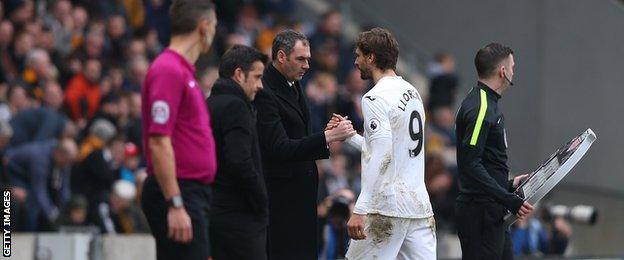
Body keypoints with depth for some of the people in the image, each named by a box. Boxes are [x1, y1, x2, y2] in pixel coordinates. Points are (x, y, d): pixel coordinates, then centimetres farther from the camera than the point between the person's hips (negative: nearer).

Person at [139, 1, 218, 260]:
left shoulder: (182, 71, 17)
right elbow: (159, 143, -21)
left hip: (190, 195, 10)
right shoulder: (168, 70, -15)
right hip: (178, 197, -10)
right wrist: (175, 204, -25)